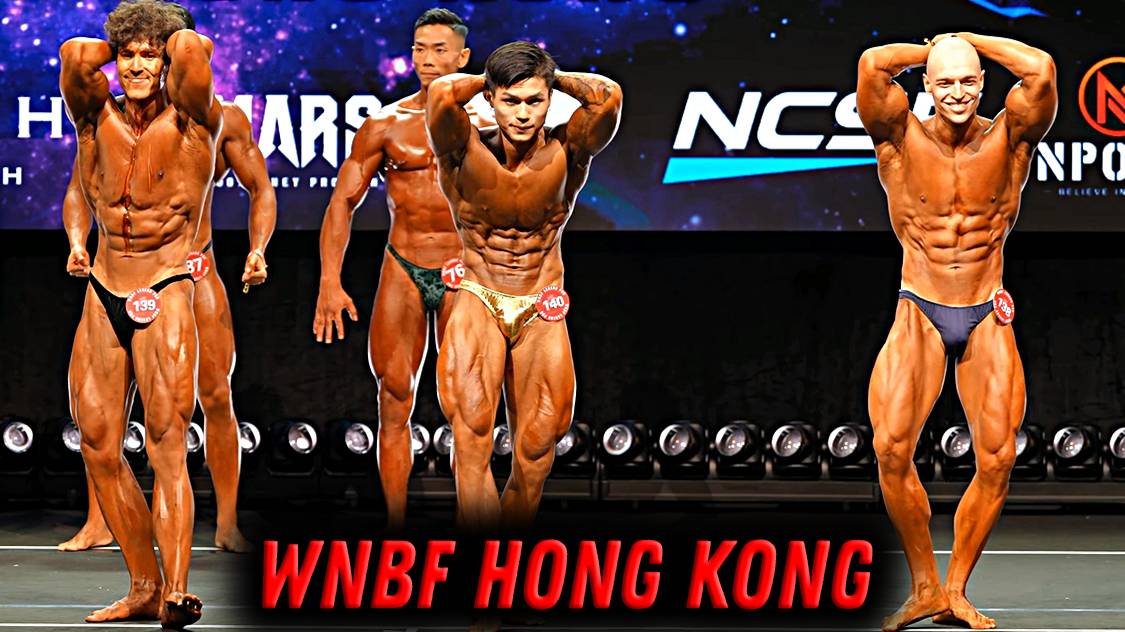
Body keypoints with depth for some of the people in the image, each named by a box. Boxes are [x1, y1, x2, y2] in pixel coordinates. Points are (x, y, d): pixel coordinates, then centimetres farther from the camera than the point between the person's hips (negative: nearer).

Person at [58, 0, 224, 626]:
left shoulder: (191, 121, -6)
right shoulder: (99, 118, 4)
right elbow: (76, 54, -14)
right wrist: (115, 50, 5)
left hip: (165, 296, -5)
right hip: (103, 296, 5)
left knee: (167, 443, -15)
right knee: (99, 446, 5)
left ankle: (177, 590, -27)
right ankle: (144, 589, 15)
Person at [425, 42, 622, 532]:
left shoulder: (566, 152, -10)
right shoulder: (467, 153, -14)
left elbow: (608, 97, -28)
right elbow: (440, 95, -32)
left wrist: (553, 79, -11)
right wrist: (485, 81, -12)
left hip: (542, 312, 3)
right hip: (479, 301, -3)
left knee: (536, 452, 0)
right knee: (472, 422, -26)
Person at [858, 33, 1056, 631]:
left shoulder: (1007, 139, -2)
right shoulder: (903, 139, -4)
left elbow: (1040, 70, -19)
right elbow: (873, 64, -19)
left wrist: (968, 40, -5)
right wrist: (931, 48, 0)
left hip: (987, 319, 1)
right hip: (919, 313, -1)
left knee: (998, 458, -8)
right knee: (891, 448, -18)